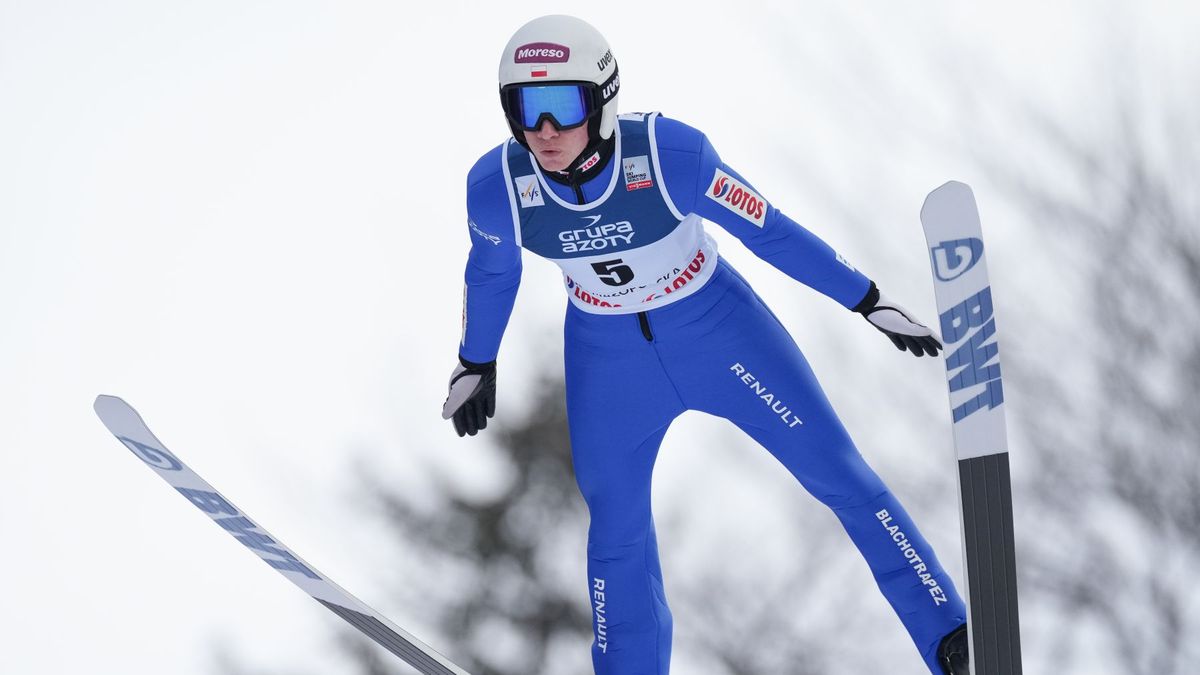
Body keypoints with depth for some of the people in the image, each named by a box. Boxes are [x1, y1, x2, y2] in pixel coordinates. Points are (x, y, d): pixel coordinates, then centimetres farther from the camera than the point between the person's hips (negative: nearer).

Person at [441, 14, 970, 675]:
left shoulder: (670, 154, -31)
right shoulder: (497, 186, -23)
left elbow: (770, 231, -18)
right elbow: (490, 275, 0)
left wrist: (870, 301, -10)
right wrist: (474, 364, 14)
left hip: (717, 327, -2)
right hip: (606, 358, 2)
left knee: (838, 473, 0)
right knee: (618, 533, 11)